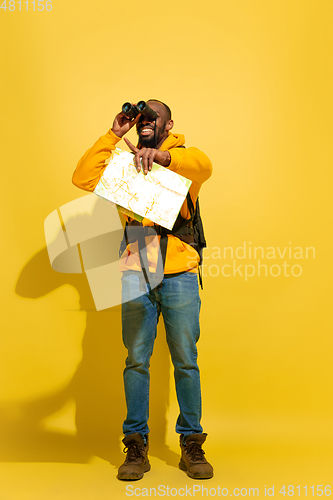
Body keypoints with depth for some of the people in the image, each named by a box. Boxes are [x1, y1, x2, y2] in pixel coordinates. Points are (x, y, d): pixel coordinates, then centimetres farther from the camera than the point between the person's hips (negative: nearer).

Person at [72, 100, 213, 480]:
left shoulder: (184, 157, 12)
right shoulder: (125, 164, 19)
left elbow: (202, 166, -12)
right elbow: (83, 178, 6)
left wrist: (161, 155, -29)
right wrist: (113, 136, 5)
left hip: (179, 272, -1)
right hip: (135, 273, 2)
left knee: (185, 361, 1)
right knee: (136, 360, 2)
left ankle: (191, 445, 12)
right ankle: (136, 446, 10)